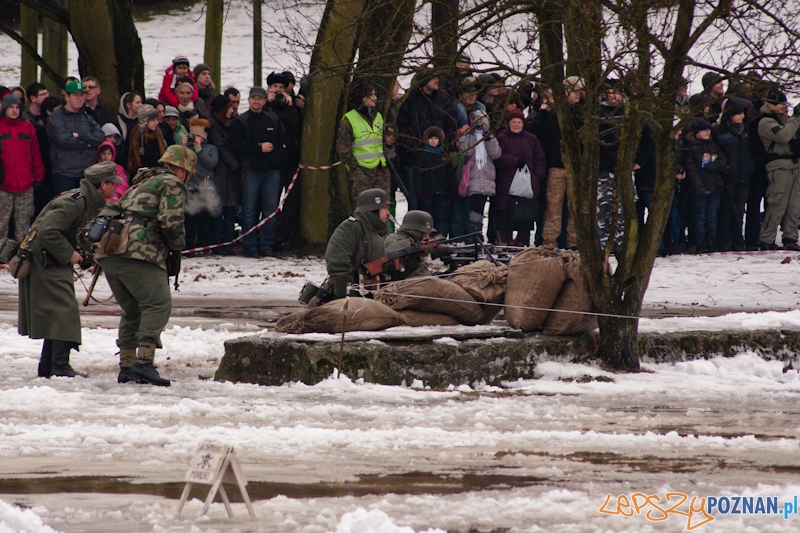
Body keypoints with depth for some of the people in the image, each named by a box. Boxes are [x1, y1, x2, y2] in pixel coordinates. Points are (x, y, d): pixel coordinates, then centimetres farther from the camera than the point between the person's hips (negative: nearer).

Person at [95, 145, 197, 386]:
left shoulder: (142, 183, 31)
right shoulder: (172, 184, 4)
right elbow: (172, 222, -10)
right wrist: (178, 246, 10)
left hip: (107, 252, 9)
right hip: (137, 252, -9)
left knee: (132, 309, 18)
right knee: (158, 304, -10)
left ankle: (126, 366, 13)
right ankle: (144, 362, -23)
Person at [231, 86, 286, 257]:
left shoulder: (273, 119, 13)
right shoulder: (241, 121, 3)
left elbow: (282, 140, 18)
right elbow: (237, 145, -6)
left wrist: (278, 158, 1)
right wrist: (259, 147, -13)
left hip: (272, 171, 3)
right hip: (251, 171, -3)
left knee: (270, 210, 1)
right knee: (249, 210, -3)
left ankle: (266, 245, 7)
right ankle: (250, 247, 1)